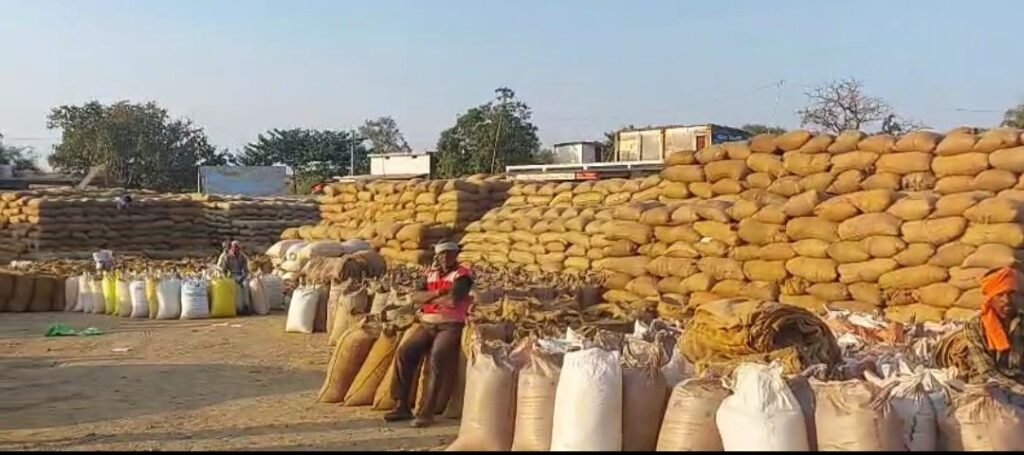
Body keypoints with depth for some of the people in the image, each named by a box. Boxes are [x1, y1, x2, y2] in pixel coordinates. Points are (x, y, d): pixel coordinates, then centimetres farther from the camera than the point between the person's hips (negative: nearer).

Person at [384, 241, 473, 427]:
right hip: (427, 325, 6)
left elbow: (453, 300, -17)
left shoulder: (462, 274, -2)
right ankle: (402, 405, -8)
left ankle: (427, 410, -29)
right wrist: (439, 293, -11)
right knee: (404, 353, -15)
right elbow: (417, 297, 4)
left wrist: (429, 298, -2)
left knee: (436, 358, -30)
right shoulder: (430, 273, 17)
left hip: (450, 326, -6)